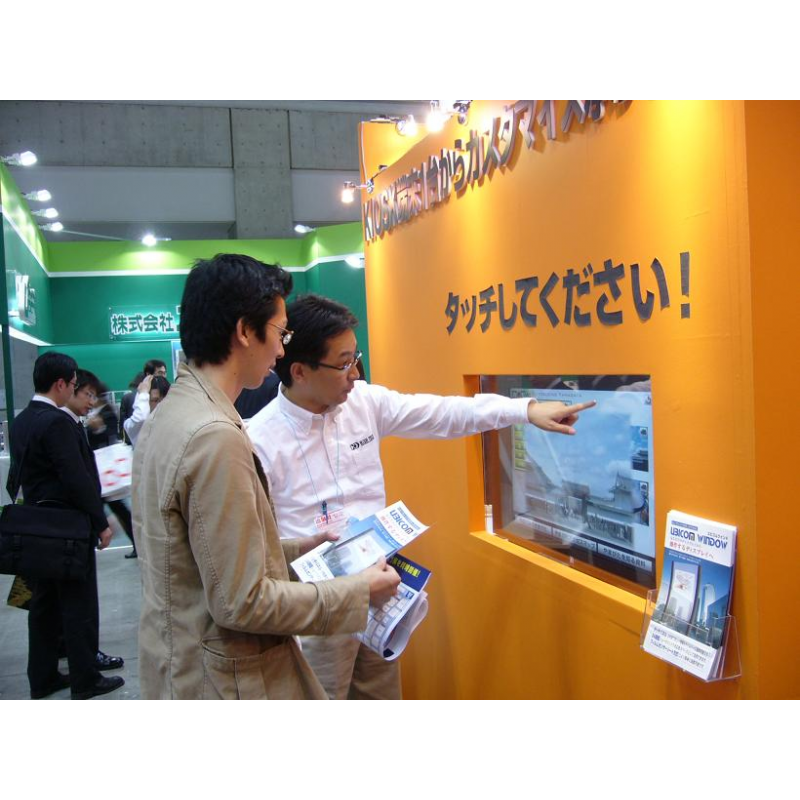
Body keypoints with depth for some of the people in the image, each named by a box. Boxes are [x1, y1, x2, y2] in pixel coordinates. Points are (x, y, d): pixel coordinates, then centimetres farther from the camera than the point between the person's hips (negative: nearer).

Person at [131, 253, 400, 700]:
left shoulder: (167, 416, 4)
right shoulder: (215, 437, -25)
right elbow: (241, 604, -23)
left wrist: (293, 551, 13)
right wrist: (359, 592, -14)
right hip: (225, 681, -9)